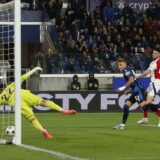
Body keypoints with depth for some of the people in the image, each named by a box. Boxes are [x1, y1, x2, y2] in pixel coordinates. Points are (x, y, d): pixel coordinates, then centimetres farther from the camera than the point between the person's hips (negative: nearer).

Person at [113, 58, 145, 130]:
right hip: (135, 91, 10)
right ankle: (123, 125, 12)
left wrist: (123, 87, -15)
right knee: (126, 106, 9)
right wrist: (129, 91, 25)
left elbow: (131, 80, -20)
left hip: (138, 90, -10)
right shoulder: (128, 70, 22)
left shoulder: (127, 70, -6)